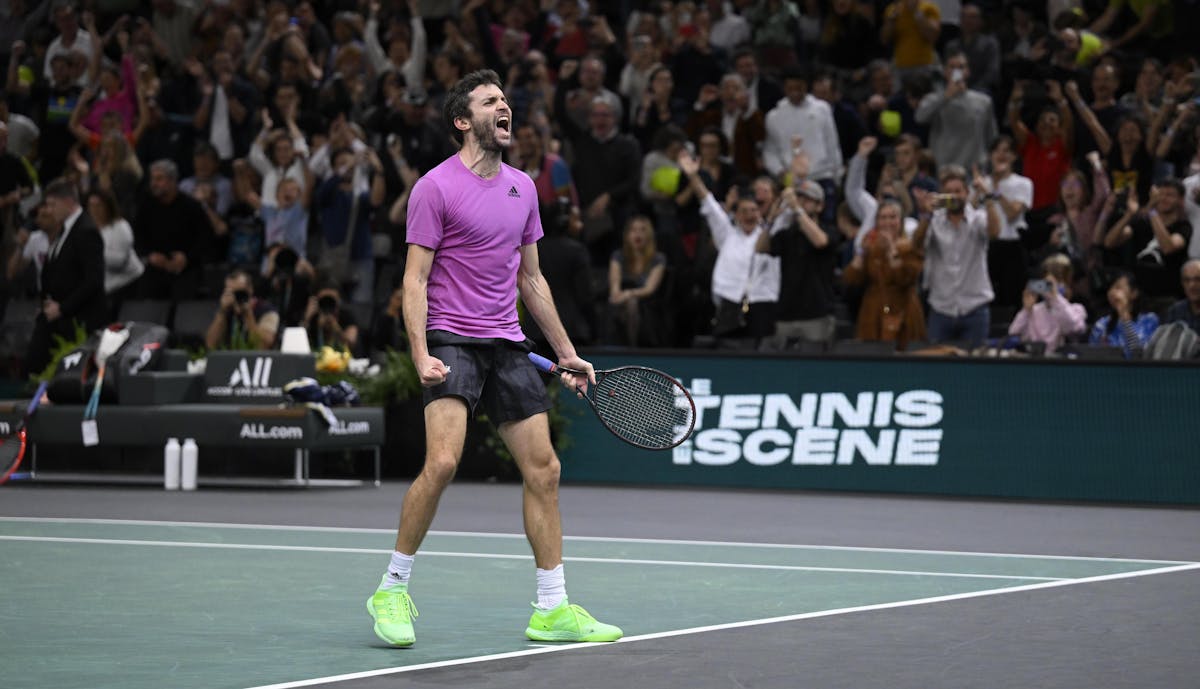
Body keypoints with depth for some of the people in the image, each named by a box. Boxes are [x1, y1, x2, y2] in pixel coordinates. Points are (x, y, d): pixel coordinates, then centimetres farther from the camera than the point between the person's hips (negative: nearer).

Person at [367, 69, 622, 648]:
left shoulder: (522, 187, 14)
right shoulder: (436, 187, -6)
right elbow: (415, 279, -8)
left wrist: (566, 352, 19)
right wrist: (420, 354, -20)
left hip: (508, 345, 7)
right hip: (452, 342, -7)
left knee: (543, 470, 3)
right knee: (443, 461, -22)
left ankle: (553, 609, 11)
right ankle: (392, 590, -7)